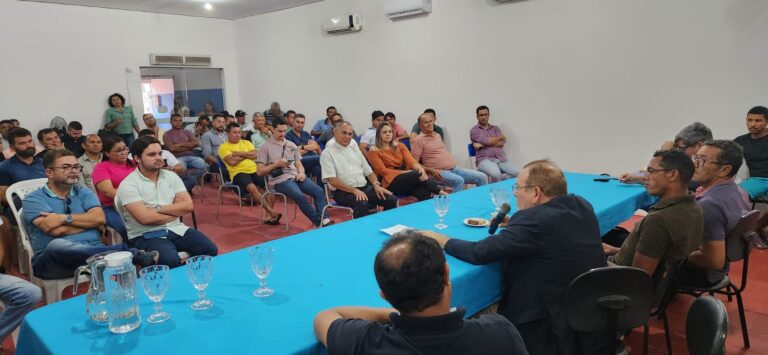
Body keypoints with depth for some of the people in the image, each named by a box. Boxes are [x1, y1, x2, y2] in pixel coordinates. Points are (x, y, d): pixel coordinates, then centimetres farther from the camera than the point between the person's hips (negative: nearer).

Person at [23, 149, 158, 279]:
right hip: (52, 259, -2)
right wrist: (89, 221, 1)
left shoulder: (84, 192, 18)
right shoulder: (34, 199, 5)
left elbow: (99, 218, -2)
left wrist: (64, 218, -11)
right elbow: (57, 230, -10)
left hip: (92, 251, 3)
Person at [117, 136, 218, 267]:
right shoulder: (128, 185, -7)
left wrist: (158, 209, -10)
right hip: (145, 236, -4)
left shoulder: (171, 176, 8)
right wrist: (176, 210, -4)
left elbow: (188, 206, 0)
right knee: (171, 260, -33)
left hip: (176, 229, 5)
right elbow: (145, 218, -17)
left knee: (210, 250, -17)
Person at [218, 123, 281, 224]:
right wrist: (247, 155, 2)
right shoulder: (223, 147, 5)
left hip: (254, 170, 5)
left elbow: (255, 155, 3)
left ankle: (269, 215, -18)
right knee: (252, 187, -35)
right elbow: (232, 162, -11)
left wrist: (239, 153, -4)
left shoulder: (246, 143, 20)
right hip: (239, 173, -5)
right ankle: (272, 212, -32)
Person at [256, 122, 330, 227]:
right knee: (300, 197, -31)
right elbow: (260, 171, 1)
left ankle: (324, 220, -27)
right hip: (280, 180, -5)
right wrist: (276, 164, -11)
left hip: (296, 176, 5)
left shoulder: (292, 145, 18)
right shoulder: (265, 147, 5)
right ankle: (319, 223, -23)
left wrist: (301, 172, -5)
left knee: (319, 191, -19)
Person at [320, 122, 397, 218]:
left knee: (392, 200, -14)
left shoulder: (354, 148, 18)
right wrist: (354, 190, -21)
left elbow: (368, 171, 19)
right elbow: (332, 180, -12)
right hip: (344, 191, -6)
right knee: (362, 204, -37)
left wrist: (376, 185, -1)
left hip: (365, 187, 6)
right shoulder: (328, 153, -2)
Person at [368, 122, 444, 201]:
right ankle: (439, 192, -16)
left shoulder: (400, 146, 18)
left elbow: (410, 160, 3)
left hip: (406, 178, 4)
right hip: (390, 182, -4)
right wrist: (406, 172, -15)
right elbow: (382, 170, -5)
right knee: (418, 174, -29)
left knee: (424, 192, -30)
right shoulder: (374, 150, 4)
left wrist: (420, 168, -21)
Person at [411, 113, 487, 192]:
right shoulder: (418, 140, -4)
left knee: (482, 177, -3)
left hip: (454, 168, 8)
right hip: (439, 172, -8)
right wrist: (431, 170, -18)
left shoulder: (437, 135, 20)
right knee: (459, 180, -37)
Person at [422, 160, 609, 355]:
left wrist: (442, 240, -5)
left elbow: (479, 253, -20)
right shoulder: (582, 206, 1)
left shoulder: (534, 219, -23)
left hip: (555, 328, -8)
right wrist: (513, 223, 10)